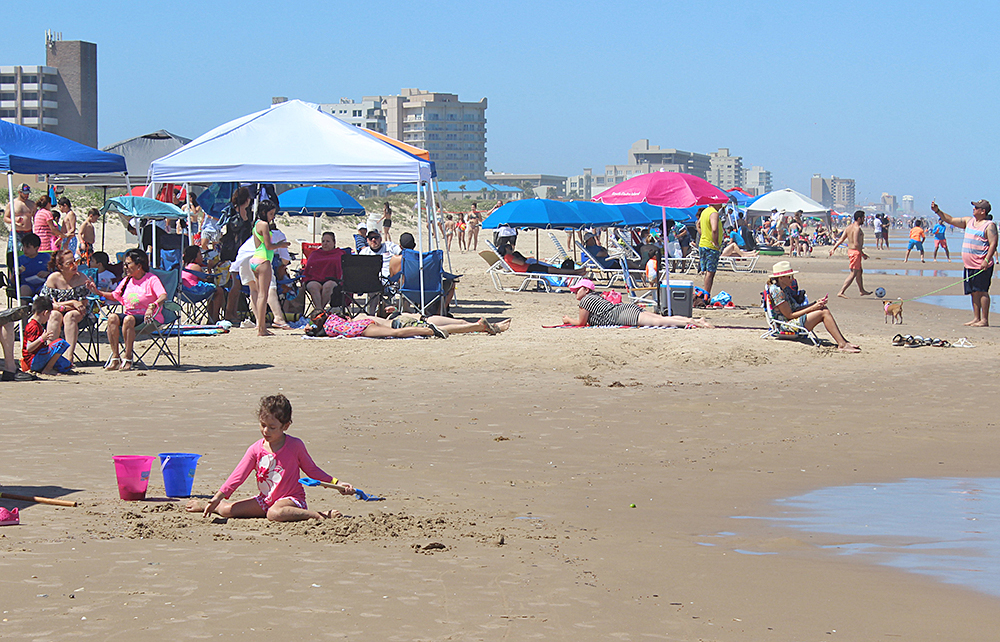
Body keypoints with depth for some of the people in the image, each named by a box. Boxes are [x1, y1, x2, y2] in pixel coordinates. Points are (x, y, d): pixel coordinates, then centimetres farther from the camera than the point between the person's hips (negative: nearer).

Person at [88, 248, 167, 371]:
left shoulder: (151, 279, -4)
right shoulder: (127, 280, 17)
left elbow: (163, 296, -20)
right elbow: (115, 295, 27)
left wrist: (152, 306, -39)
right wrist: (98, 292, 14)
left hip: (147, 317, -6)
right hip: (129, 314, 6)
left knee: (128, 319, -37)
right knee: (112, 317, -26)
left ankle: (128, 359, -31)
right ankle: (115, 358, -27)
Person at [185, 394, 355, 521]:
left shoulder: (295, 446, -6)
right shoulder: (255, 450, 1)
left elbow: (312, 470, 7)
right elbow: (238, 476, 0)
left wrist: (336, 483, -1)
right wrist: (217, 498, -9)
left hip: (290, 498, -5)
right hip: (265, 499, 5)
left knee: (275, 513, -41)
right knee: (227, 510, -9)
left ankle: (319, 515, -31)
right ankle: (209, 505, 24)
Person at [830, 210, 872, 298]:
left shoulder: (849, 227, 10)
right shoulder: (857, 228, -18)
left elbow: (841, 240, 9)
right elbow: (856, 244, -25)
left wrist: (833, 248, 8)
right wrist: (862, 254, -19)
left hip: (850, 250, 10)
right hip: (856, 252, -10)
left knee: (859, 272, 24)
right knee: (853, 273, -8)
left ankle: (862, 290, 37)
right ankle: (841, 292, -13)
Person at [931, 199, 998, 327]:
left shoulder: (989, 225, -7)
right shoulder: (969, 221, 15)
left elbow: (993, 244, -14)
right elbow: (950, 220, 20)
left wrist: (986, 260, -22)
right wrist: (937, 211, 11)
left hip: (982, 266, -8)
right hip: (969, 266, 8)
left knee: (982, 291, -8)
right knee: (974, 292, 10)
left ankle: (984, 320, -7)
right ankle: (976, 318, 15)